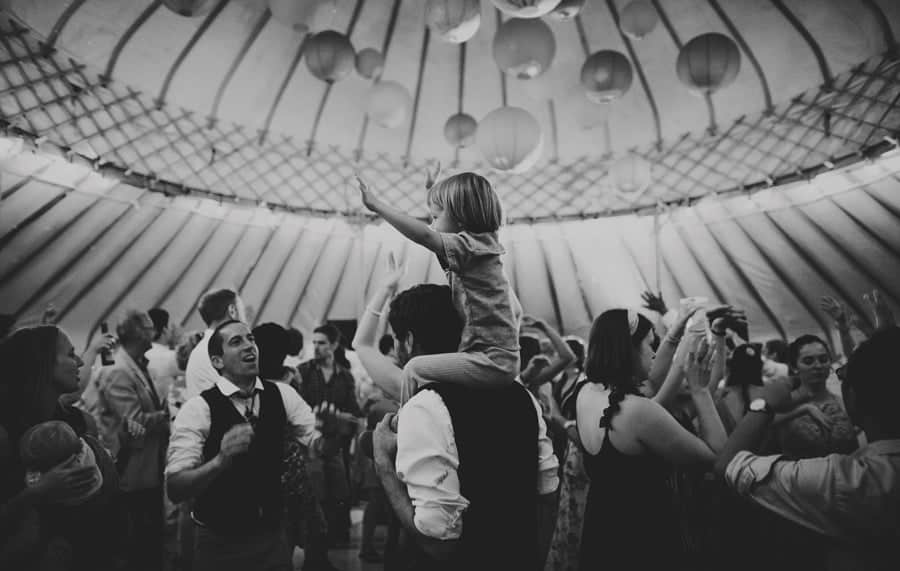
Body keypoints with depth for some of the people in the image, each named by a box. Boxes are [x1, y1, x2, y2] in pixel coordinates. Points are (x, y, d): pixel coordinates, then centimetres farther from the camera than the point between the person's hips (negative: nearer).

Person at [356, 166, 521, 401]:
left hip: (491, 361, -10)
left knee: (415, 369, -12)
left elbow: (424, 235, -28)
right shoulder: (482, 244, 12)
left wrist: (376, 205, -23)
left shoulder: (469, 245, -15)